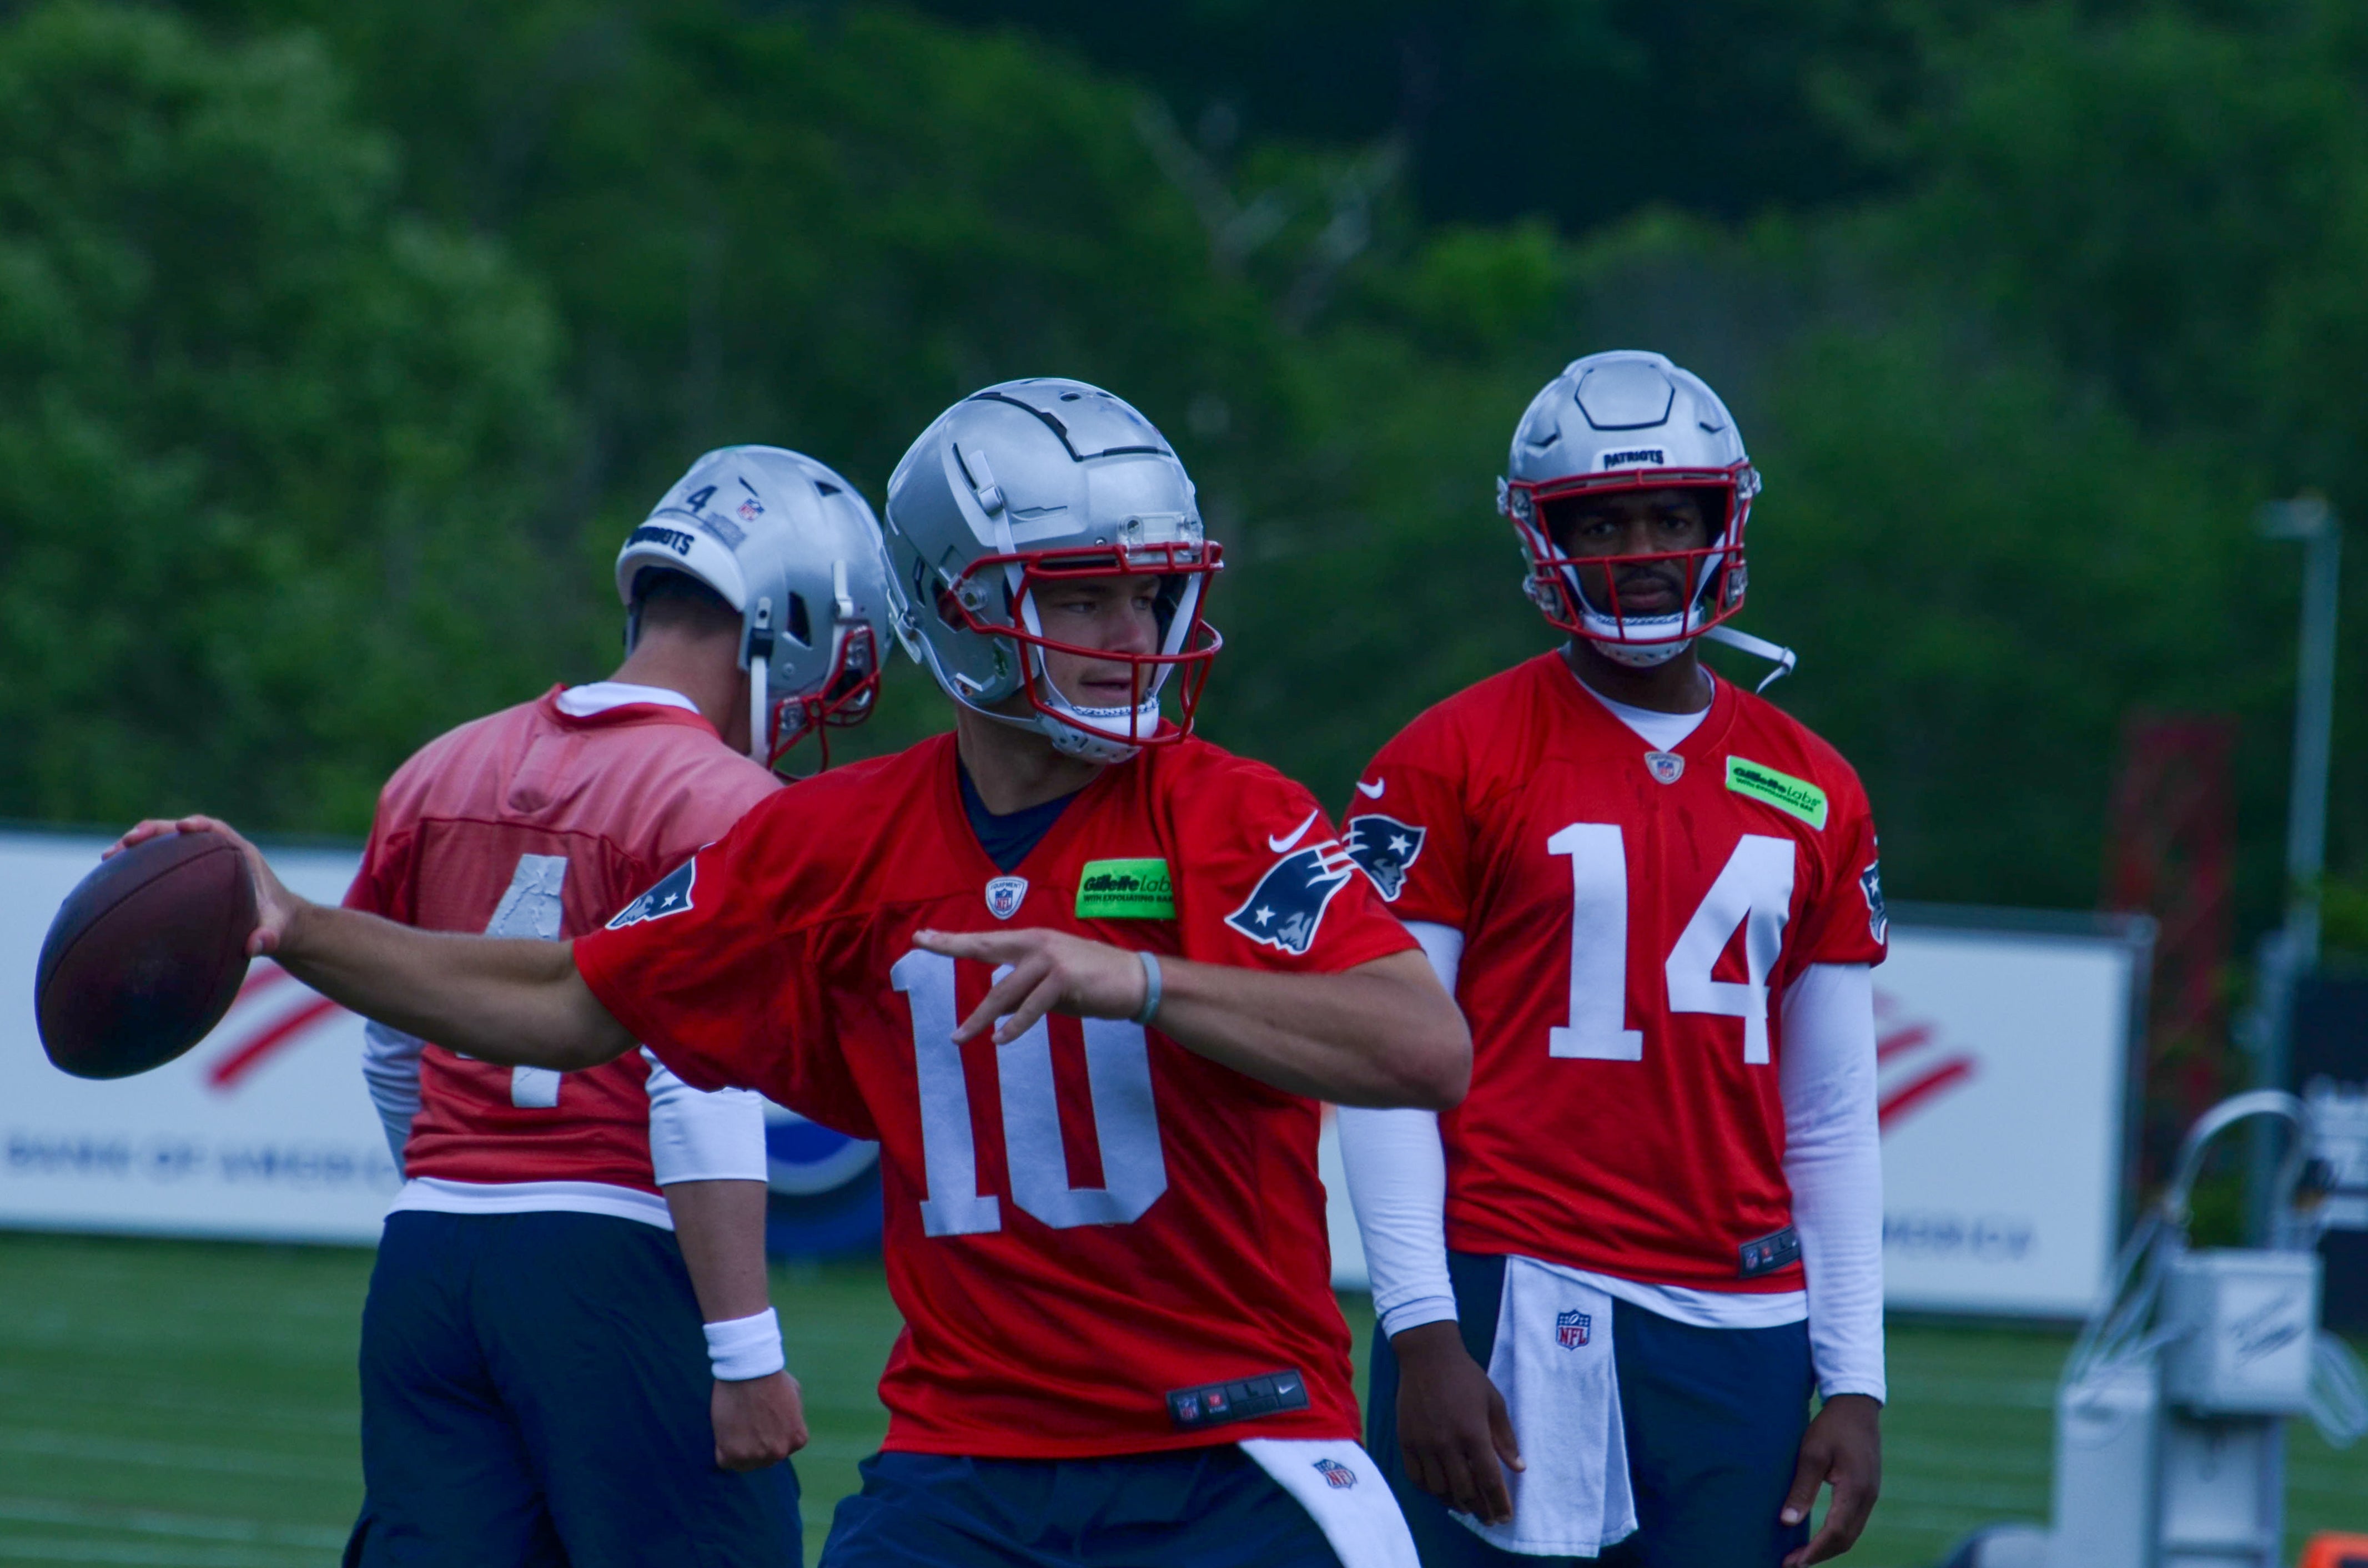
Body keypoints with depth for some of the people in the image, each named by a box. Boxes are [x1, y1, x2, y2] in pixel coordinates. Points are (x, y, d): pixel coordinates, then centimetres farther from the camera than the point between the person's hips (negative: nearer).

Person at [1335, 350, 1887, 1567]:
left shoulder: (1811, 797, 13)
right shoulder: (1452, 765, 0)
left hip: (1739, 1324, 4)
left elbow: (1831, 1123, 15)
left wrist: (1854, 1384, 9)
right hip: (1514, 1303, -4)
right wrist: (1422, 1334, -11)